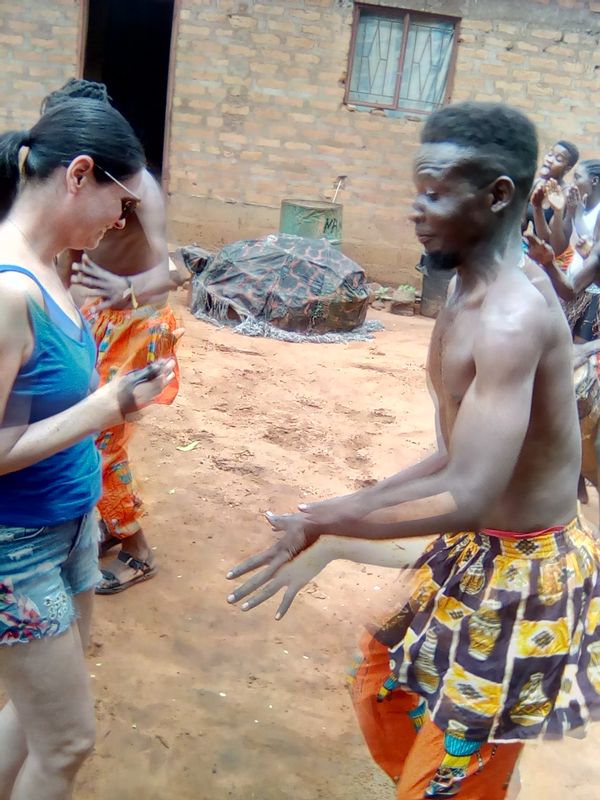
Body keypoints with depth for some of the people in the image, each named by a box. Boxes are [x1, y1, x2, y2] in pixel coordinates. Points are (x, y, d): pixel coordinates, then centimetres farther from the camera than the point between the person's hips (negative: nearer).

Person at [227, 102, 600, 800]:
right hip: (473, 555, 9)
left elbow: (470, 498, -34)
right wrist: (349, 506, 7)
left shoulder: (511, 317, -27)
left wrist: (323, 522, -24)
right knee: (383, 695, 25)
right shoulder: (475, 294, 4)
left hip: (520, 576, -9)